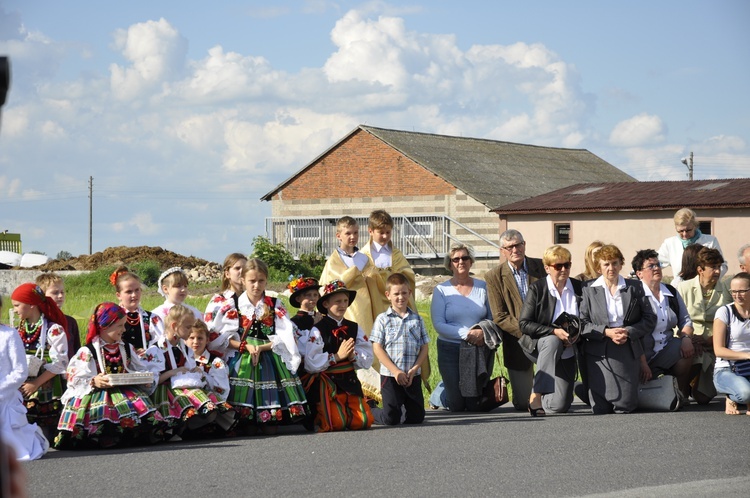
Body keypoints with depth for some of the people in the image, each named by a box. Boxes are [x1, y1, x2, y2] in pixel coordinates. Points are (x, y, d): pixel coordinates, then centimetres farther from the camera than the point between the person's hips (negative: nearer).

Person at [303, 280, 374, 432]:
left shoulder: (355, 328, 9)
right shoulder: (317, 330, -8)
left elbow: (368, 361, 6)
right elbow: (310, 364, -16)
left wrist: (353, 355, -14)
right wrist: (337, 356, -16)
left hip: (350, 381, 5)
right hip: (327, 383, -5)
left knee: (363, 422, -8)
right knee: (336, 424, -15)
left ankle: (344, 410, 24)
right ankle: (318, 415, 18)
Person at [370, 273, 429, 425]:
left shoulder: (417, 319, 8)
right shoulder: (383, 319, -1)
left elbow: (425, 347, 7)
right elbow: (377, 348, -6)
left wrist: (414, 369, -8)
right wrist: (395, 371, -13)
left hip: (413, 376, 3)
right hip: (390, 375, -3)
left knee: (417, 417, 5)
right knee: (390, 419, -8)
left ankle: (402, 407, 35)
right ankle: (369, 412, 22)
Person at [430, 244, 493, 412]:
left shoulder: (483, 287, 7)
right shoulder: (441, 290, -1)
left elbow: (493, 317, 7)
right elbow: (438, 324, -9)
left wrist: (483, 332, -15)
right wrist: (467, 334, -20)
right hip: (451, 350, -2)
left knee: (475, 405, 1)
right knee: (457, 406, -1)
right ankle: (441, 392, 31)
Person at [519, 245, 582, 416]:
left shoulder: (579, 288, 2)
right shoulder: (537, 288, -7)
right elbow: (524, 324, -12)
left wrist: (578, 334, -11)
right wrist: (554, 331, -23)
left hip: (567, 352, 3)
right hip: (540, 346, -3)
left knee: (560, 406, -8)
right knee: (553, 341, -40)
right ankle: (536, 395, -35)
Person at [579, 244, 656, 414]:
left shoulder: (635, 288, 10)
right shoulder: (589, 291, 7)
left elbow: (650, 319, 6)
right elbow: (582, 324, -1)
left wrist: (629, 332, -10)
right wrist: (606, 332, -14)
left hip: (628, 352, 1)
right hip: (599, 353, -1)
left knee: (625, 406, -9)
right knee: (600, 408, -8)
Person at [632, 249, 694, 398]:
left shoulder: (671, 292, 11)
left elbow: (685, 320, 15)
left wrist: (686, 338, -8)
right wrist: (642, 363, -20)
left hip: (668, 350, 6)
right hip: (644, 355, -6)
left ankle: (682, 395, -6)